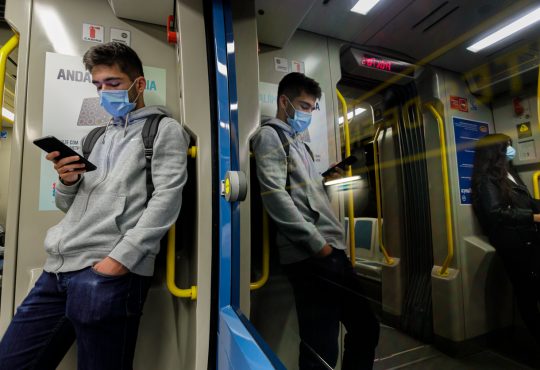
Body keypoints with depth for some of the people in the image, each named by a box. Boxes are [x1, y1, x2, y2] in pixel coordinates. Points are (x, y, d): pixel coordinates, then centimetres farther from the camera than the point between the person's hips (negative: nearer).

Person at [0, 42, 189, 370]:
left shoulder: (164, 129, 3)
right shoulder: (97, 138, 23)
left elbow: (166, 199, -11)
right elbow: (69, 206, 25)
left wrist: (121, 258, -18)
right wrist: (67, 182, 3)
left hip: (109, 272, -7)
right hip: (59, 268, 7)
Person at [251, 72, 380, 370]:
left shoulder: (298, 141, 25)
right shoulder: (270, 135, -1)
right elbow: (275, 194, -16)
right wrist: (317, 243, -16)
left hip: (332, 250, 9)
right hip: (310, 256, -9)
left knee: (366, 327, 18)